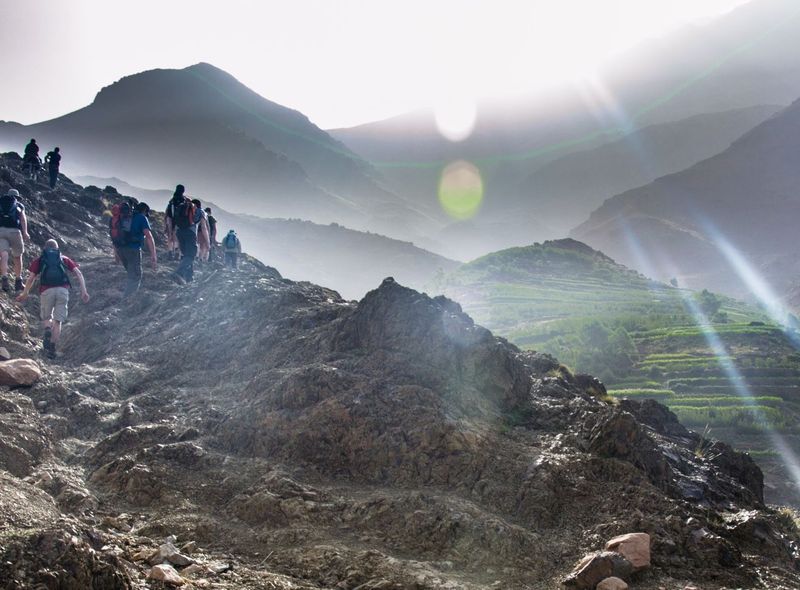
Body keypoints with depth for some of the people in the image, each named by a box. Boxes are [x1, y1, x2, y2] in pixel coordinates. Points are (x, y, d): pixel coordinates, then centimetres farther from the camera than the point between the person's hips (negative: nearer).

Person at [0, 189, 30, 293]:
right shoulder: (18, 205, 17)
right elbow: (23, 218, 2)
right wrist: (25, 233, -7)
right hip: (14, 230, -1)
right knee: (17, 256, 13)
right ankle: (18, 281, 14)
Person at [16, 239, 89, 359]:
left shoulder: (39, 260, 19)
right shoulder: (64, 259, 22)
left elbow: (31, 278, 5)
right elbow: (79, 274, 9)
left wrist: (25, 293, 11)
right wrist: (83, 291, 4)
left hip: (46, 291, 0)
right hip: (63, 290, 0)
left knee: (46, 318, 18)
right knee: (57, 321, 7)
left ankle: (47, 330, -13)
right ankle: (52, 347, -5)